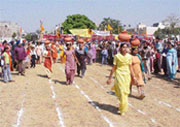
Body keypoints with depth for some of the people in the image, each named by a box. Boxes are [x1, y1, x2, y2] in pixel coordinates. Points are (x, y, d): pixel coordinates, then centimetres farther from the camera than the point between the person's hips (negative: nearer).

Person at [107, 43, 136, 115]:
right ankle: (123, 109, 1)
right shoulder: (117, 56, -5)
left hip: (127, 75, 4)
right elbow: (114, 68, -2)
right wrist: (110, 78, -1)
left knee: (126, 91, 8)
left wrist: (133, 77, 7)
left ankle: (122, 106, 31)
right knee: (122, 91, -9)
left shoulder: (129, 56, 5)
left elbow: (130, 68, 10)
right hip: (119, 75, -4)